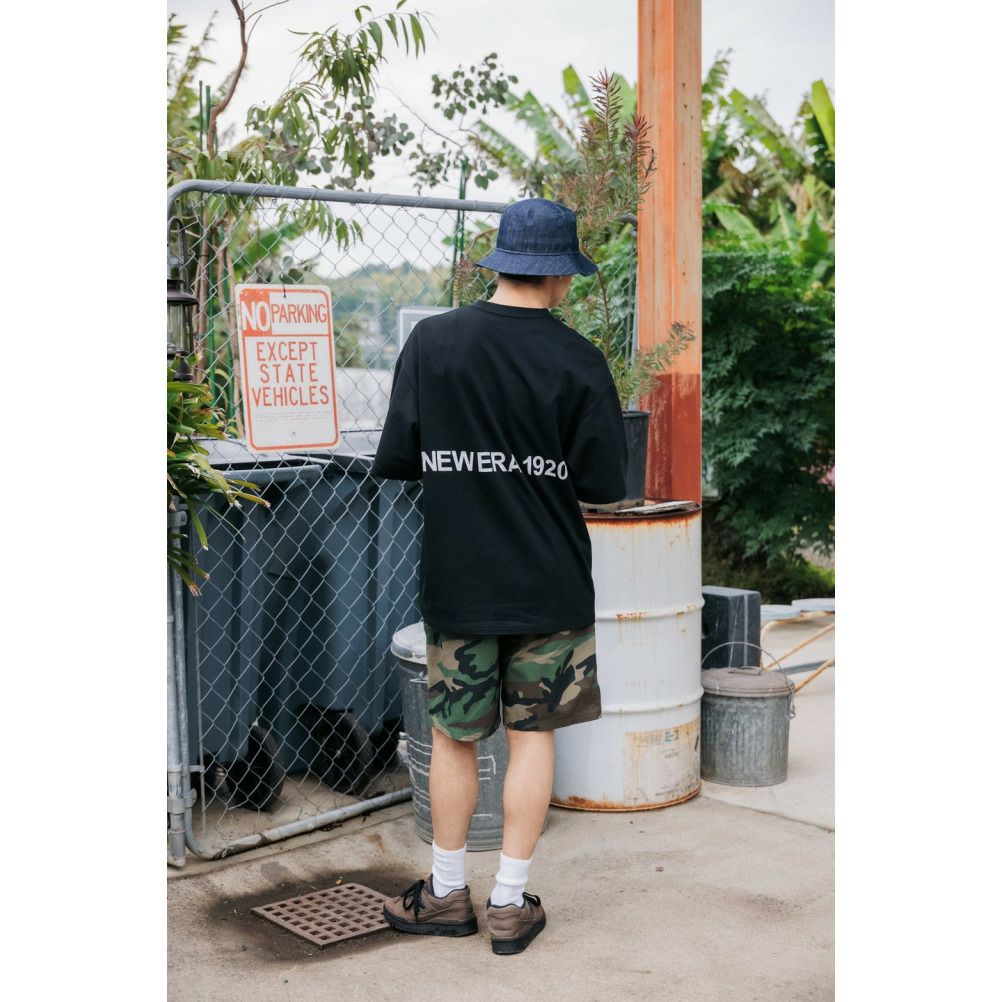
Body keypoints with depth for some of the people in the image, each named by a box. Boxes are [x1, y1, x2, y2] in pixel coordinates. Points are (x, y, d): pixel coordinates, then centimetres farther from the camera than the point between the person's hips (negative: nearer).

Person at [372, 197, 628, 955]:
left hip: (457, 581, 1)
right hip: (550, 583, -1)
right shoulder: (578, 361, -9)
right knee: (532, 734, 10)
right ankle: (511, 904, 18)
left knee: (454, 737, 13)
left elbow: (395, 461, -3)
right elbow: (605, 486, -7)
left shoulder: (431, 341, -6)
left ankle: (447, 893, 26)